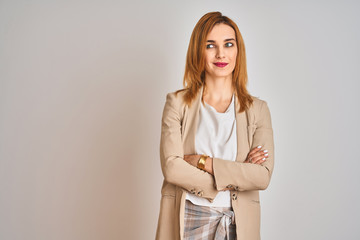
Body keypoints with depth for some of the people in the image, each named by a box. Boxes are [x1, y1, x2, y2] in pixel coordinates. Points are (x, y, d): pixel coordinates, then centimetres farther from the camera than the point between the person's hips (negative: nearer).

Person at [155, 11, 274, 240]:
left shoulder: (257, 109, 1)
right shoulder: (177, 102, -1)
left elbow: (263, 176, -9)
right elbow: (171, 167, -11)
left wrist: (203, 162, -15)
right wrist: (237, 174, -12)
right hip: (186, 220, -1)